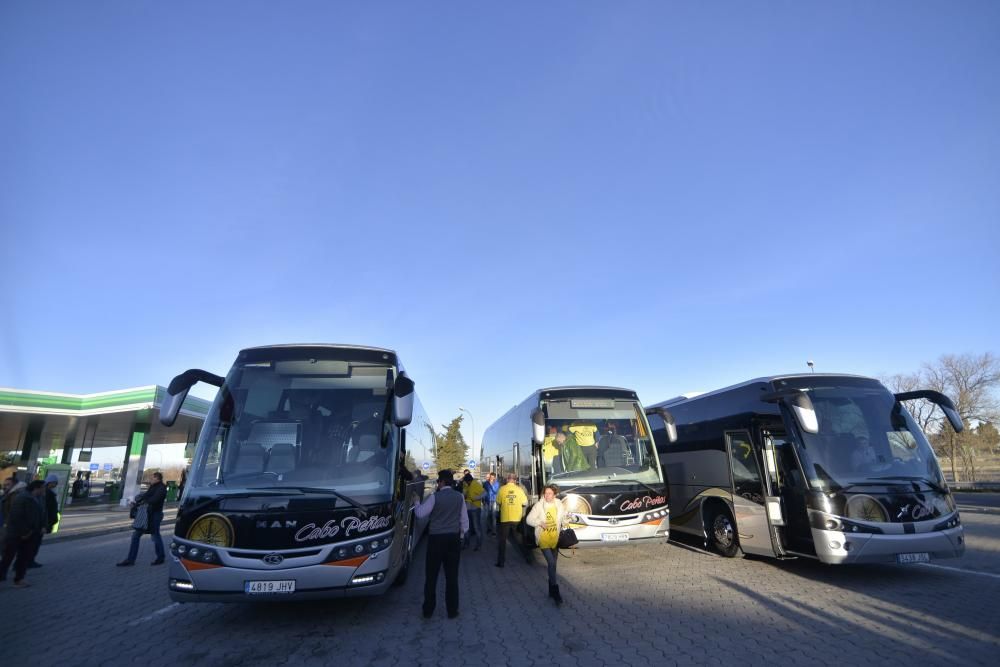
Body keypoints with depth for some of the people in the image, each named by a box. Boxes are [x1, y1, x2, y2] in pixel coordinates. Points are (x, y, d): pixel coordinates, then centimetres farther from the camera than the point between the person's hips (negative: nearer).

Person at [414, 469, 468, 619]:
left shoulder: (435, 496, -11)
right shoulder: (459, 497, 0)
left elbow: (421, 513, -5)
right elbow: (464, 519, 6)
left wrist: (417, 503, 13)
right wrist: (462, 533, 19)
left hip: (436, 539, -3)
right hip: (454, 539, 3)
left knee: (431, 576, 9)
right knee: (452, 576, 9)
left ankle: (428, 610, 16)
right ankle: (452, 611, 14)